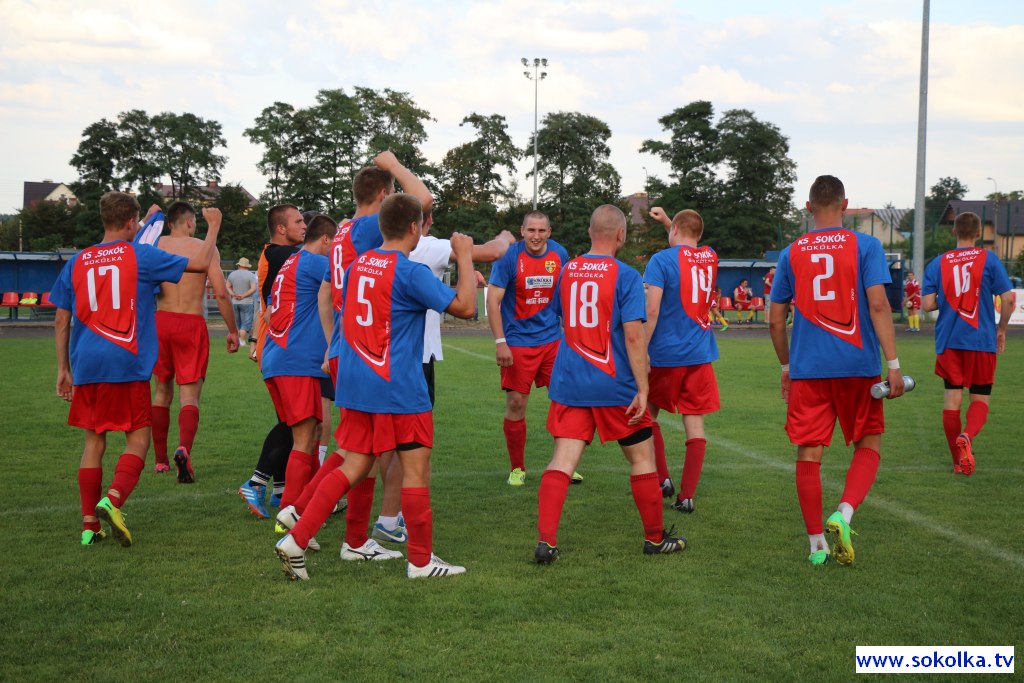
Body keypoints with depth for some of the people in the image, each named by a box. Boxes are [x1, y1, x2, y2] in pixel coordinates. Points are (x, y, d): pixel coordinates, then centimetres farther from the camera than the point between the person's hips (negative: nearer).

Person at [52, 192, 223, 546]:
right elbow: (199, 263, 2)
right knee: (137, 439, 3)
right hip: (127, 365, -4)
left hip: (86, 367, 4)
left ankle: (89, 525, 11)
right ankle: (113, 500, -21)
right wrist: (213, 226, 17)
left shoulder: (77, 262, 9)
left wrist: (63, 368, 19)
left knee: (94, 441, 13)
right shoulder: (141, 256, -2)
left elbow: (61, 321, 12)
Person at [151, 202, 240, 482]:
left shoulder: (156, 246, 5)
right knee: (189, 395, -1)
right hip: (192, 323, -2)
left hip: (161, 321, 2)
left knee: (161, 392, 16)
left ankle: (161, 460, 21)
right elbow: (221, 293, -6)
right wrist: (233, 330, 2)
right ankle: (184, 449, -27)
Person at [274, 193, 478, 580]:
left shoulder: (358, 265, 9)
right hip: (399, 388, -7)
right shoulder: (410, 272, -13)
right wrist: (464, 258, -2)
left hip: (355, 383, 7)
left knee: (355, 466, 12)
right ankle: (421, 561, 12)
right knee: (417, 468, 4)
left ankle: (296, 540, 4)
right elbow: (465, 306, -12)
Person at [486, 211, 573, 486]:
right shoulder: (509, 257, -11)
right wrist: (500, 343, -17)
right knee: (516, 404, -1)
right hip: (518, 342, -3)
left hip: (552, 339, 4)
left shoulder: (560, 254, 2)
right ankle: (517, 469, 13)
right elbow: (493, 301, -11)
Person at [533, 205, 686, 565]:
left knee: (562, 460, 0)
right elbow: (633, 335, -16)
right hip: (614, 386, -4)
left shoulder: (567, 271, 7)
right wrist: (642, 389, -14)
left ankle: (546, 541, -10)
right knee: (642, 458, 12)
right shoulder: (625, 276, -10)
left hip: (569, 383, 4)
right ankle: (655, 538, 22)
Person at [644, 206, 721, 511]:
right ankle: (687, 495, 1)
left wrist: (641, 350, -14)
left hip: (666, 353, -4)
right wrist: (665, 219, 36)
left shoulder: (662, 260, -9)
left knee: (647, 415, 16)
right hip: (701, 354, 4)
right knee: (695, 424, 3)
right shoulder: (710, 257, 8)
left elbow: (651, 310, -17)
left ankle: (662, 480, 12)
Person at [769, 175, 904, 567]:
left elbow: (776, 320, 9)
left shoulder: (791, 254, 7)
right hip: (857, 366, -1)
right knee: (868, 445, 13)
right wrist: (893, 364, -9)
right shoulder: (865, 246, -1)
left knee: (808, 454, 6)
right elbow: (878, 305, -10)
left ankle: (817, 545, 10)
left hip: (806, 369, 2)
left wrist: (786, 367, 22)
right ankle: (844, 514, -10)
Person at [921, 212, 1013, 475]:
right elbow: (1008, 299, -6)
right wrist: (1001, 329, 9)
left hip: (948, 341, 2)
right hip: (981, 340, -2)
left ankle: (959, 461, 10)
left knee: (952, 397, 7)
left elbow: (928, 304, -3)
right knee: (979, 398, 6)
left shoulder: (937, 263, 3)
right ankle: (966, 437, -24)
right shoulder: (989, 259, -2)